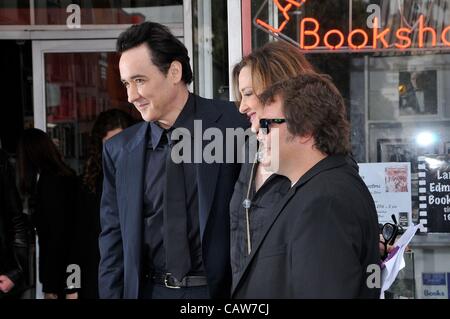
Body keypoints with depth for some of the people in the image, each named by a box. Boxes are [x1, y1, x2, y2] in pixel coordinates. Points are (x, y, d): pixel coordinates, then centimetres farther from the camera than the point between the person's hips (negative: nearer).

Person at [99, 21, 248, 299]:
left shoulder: (232, 125, -8)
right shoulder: (119, 151, 2)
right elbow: (113, 237, 6)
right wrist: (112, 294, -2)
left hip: (219, 288, -3)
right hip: (147, 290, 3)